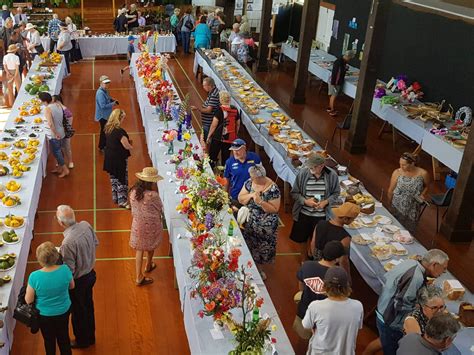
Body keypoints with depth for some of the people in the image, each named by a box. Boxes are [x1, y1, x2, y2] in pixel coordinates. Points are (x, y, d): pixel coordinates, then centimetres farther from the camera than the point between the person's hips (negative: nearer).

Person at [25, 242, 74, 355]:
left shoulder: (34, 276, -30)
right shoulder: (65, 269, -25)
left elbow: (28, 300, -16)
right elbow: (71, 286, -5)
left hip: (45, 315, -1)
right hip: (63, 311, 2)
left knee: (49, 340, 25)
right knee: (64, 337, 26)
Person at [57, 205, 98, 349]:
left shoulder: (68, 243, -35)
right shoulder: (86, 225, -14)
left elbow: (69, 271, -26)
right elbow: (95, 243, 4)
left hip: (78, 281, -7)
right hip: (90, 274, 7)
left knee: (78, 311, 18)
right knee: (88, 306, 26)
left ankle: (82, 340, 41)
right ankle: (90, 337, 46)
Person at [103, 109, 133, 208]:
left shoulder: (108, 129, 1)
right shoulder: (120, 131, -24)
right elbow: (127, 146, -22)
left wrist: (127, 142, 7)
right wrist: (131, 147, 0)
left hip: (109, 158, 8)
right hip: (119, 159, -8)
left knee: (114, 178, 20)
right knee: (122, 179, 4)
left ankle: (115, 197, 31)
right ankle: (122, 201, 9)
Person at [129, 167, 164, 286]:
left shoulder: (133, 192, -14)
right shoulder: (153, 195, -30)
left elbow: (133, 210, 0)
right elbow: (160, 210, -13)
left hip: (138, 224, 3)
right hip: (151, 226, -3)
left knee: (139, 249, 15)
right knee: (150, 247, 24)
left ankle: (139, 277, 20)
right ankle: (148, 266, 50)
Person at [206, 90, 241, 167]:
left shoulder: (219, 110, -15)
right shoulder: (235, 110, 0)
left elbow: (214, 125, -13)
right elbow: (238, 124, 9)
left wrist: (209, 136, -3)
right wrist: (235, 135, 21)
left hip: (218, 137, -5)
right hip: (230, 138, 5)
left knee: (212, 157, 7)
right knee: (225, 157, 14)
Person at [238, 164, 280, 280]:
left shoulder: (272, 189, -22)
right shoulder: (249, 183, -7)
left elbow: (274, 209, -19)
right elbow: (240, 199, -4)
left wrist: (260, 202, -30)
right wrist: (251, 195, -23)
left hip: (265, 226, -4)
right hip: (248, 222, 4)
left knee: (261, 247, 12)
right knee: (249, 246, 17)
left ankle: (257, 268, 37)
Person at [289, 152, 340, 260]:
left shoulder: (332, 175, -15)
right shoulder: (303, 173, -15)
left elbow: (336, 193, 0)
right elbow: (294, 192, -6)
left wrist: (326, 202, -19)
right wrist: (305, 201, -22)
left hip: (321, 216, 0)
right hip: (303, 214, 0)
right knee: (302, 238, 18)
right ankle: (304, 260, 45)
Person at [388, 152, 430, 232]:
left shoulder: (423, 173, -16)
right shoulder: (397, 173, -17)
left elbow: (426, 186, 5)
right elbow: (390, 190, -5)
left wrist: (422, 194, -13)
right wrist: (390, 203, 4)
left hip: (413, 209, 1)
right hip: (398, 207, 0)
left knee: (409, 230, 18)